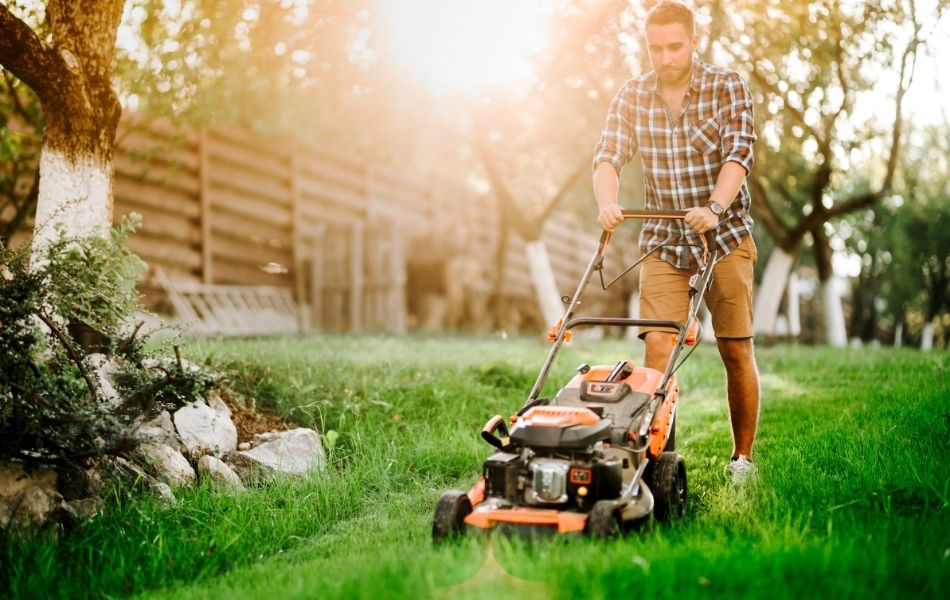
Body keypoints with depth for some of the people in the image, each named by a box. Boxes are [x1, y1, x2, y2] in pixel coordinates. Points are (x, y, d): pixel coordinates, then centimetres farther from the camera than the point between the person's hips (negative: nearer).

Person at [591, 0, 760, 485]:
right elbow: (608, 157, -8)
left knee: (736, 350, 1)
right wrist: (607, 204, -30)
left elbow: (738, 154, -20)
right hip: (663, 241, 2)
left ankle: (742, 458, 16)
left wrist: (714, 208, -38)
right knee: (657, 343, -12)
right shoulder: (632, 97, 1)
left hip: (725, 236, -2)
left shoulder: (727, 87, -7)